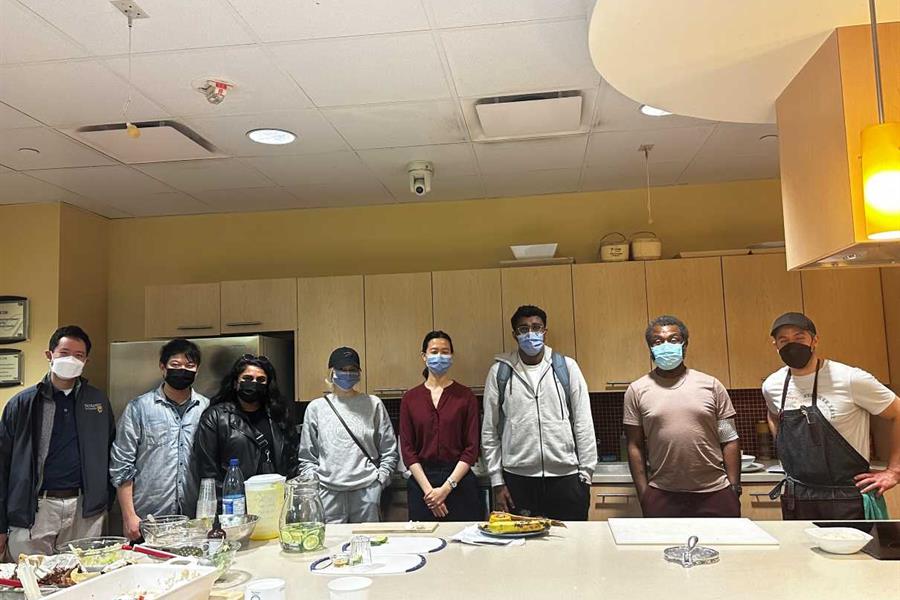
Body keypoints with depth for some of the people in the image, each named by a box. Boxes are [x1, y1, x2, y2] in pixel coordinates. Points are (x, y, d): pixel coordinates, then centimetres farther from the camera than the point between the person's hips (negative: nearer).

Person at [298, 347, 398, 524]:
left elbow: (389, 451, 9)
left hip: (367, 491, 0)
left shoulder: (373, 404, 6)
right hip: (328, 491, 0)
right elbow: (307, 457, 11)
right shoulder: (316, 407, 8)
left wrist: (380, 478, 0)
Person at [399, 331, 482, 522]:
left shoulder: (465, 396, 1)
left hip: (459, 480, -1)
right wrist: (428, 489, -8)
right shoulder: (410, 398, 5)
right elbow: (407, 449, 2)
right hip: (421, 480, 1)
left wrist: (446, 487, -10)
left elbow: (471, 448, -2)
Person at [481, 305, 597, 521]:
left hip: (565, 477, 0)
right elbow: (490, 430, 5)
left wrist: (586, 475, 0)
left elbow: (583, 424, 4)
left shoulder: (567, 367, 3)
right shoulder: (500, 371, 2)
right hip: (517, 479, 0)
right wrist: (497, 482, 2)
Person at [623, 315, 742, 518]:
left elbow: (729, 441, 6)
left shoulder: (711, 385, 5)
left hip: (716, 493, 1)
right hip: (661, 496, 0)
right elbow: (635, 447, 4)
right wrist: (643, 495, 0)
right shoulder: (637, 391, 3)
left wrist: (734, 488, 1)